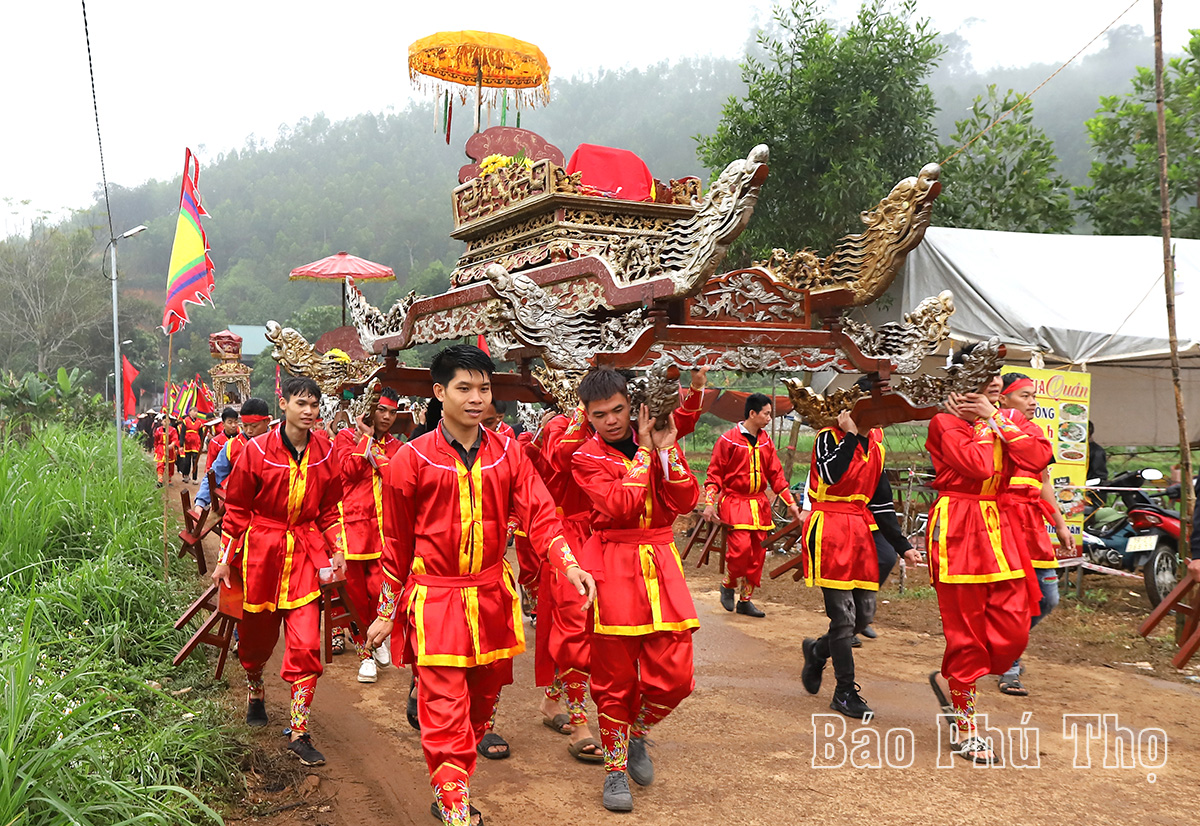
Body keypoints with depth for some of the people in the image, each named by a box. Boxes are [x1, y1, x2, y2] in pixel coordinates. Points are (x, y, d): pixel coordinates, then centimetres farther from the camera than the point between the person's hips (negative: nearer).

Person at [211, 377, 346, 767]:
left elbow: (331, 508, 11)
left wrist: (338, 549, 2)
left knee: (306, 645, -7)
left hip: (305, 553, 1)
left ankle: (299, 732, 0)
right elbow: (237, 508, 1)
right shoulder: (257, 451, -8)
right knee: (257, 635, 16)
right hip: (261, 552, -1)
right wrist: (226, 559, 2)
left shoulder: (324, 453, 0)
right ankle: (255, 694, 47)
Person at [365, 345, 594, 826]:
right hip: (434, 601, -4)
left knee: (482, 700, 16)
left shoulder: (507, 455, 2)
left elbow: (538, 513, -7)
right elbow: (397, 543, 1)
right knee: (446, 716, -8)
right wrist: (387, 612, 5)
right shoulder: (412, 459, -7)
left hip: (492, 599, 4)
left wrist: (568, 564, -24)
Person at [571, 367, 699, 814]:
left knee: (674, 675, -1)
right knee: (616, 677, 5)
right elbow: (620, 505, -18)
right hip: (613, 567, -3)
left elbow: (685, 501, -2)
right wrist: (645, 450, -13)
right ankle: (615, 767, 23)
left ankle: (636, 733, 28)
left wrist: (667, 450, -13)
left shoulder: (659, 440, 8)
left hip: (660, 562, 3)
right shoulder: (586, 458, -2)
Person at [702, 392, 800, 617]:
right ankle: (728, 586, 9)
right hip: (734, 503, -6)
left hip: (759, 504, 6)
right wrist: (709, 503, -13)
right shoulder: (729, 439, -7)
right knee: (740, 547, -18)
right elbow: (715, 473, -5)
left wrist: (790, 502, 9)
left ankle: (745, 600, 17)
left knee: (758, 553, 5)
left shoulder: (766, 440, 10)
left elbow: (776, 474, 14)